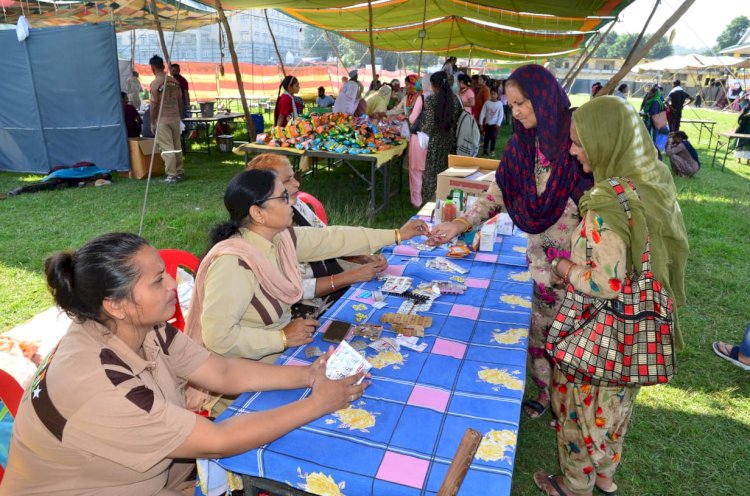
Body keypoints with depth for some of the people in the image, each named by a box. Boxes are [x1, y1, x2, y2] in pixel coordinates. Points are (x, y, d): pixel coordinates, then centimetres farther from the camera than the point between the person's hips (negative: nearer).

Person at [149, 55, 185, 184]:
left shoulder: (155, 83, -10)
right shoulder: (175, 81, 6)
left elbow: (154, 104, -11)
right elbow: (180, 101, 10)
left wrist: (152, 122, -4)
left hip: (162, 119, -5)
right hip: (175, 118, 6)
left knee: (167, 149, -3)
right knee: (177, 147, 11)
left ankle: (171, 176, -3)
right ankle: (180, 173, 17)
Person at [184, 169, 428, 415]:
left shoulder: (280, 238, -5)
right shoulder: (232, 263, -29)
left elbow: (333, 239, 2)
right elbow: (218, 337, -30)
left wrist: (397, 235, 7)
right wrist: (283, 338, -22)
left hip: (278, 351, 8)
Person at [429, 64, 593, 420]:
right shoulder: (521, 144, 3)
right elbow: (498, 192, 3)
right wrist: (460, 224, -10)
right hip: (540, 259, 5)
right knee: (538, 330, 15)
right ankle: (546, 391, 38)